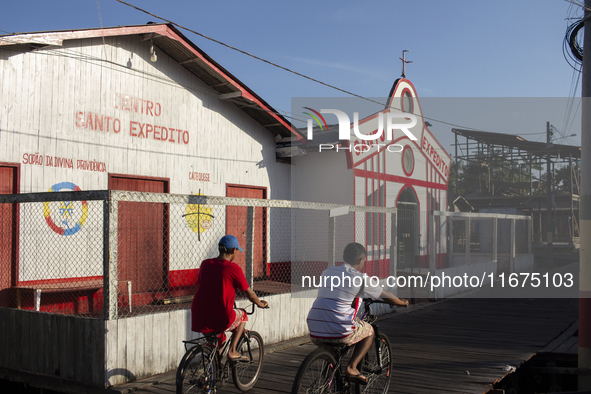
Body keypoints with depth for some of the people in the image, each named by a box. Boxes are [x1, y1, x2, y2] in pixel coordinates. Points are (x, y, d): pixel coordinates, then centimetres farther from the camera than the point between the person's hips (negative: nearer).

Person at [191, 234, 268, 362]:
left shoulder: (205, 264, 6)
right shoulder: (233, 268, -8)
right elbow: (250, 295, 0)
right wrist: (260, 304, 22)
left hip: (198, 320, 5)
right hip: (220, 321, -5)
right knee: (242, 315, 25)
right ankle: (232, 352, 19)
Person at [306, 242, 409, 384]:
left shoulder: (327, 272, 17)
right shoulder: (361, 278, 2)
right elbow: (386, 296, 16)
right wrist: (402, 302, 37)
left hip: (315, 334, 5)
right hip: (339, 332, -5)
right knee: (369, 331, 23)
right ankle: (351, 368, 8)